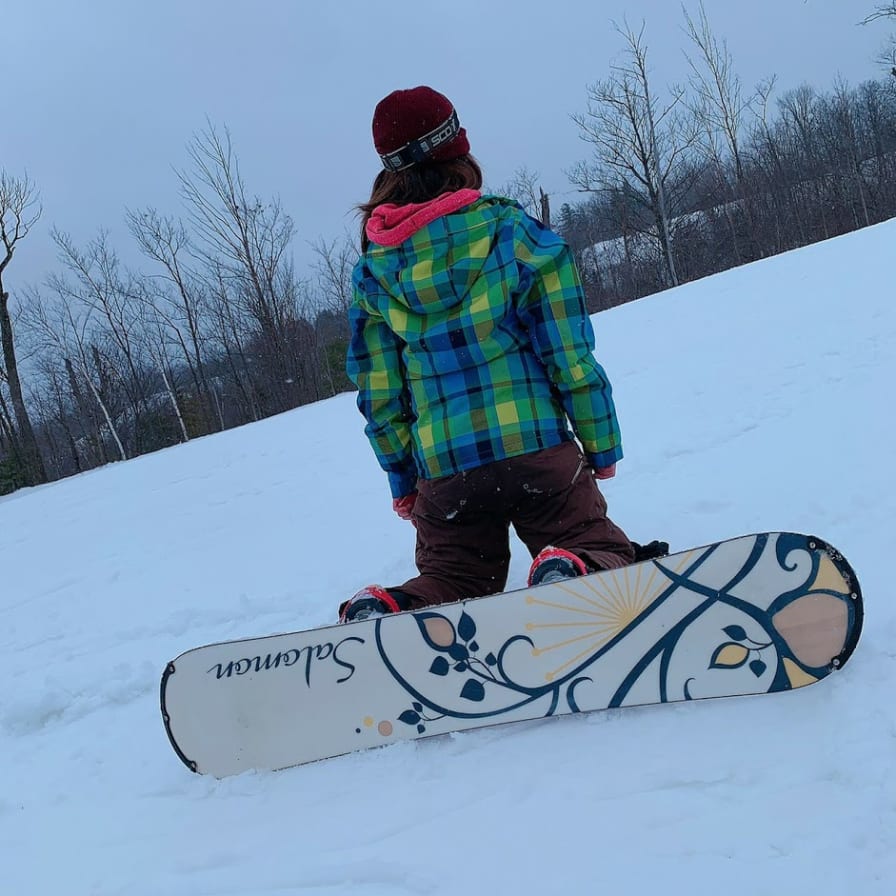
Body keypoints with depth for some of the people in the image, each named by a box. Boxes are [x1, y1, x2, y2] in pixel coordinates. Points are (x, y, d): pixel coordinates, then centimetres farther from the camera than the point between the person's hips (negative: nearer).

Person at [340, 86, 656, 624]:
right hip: (536, 445, -3)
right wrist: (602, 443, 6)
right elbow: (568, 351, -4)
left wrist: (404, 479, 18)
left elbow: (378, 394, 7)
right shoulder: (515, 233, -4)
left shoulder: (373, 273, 4)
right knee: (602, 549, 14)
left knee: (452, 579, 22)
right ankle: (573, 575, -20)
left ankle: (388, 612, -10)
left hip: (442, 468, 3)